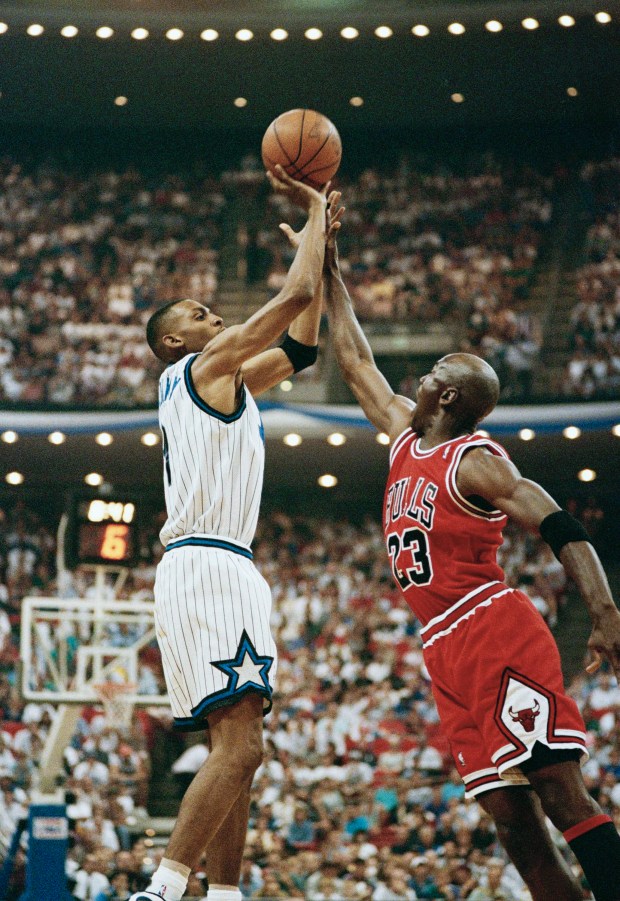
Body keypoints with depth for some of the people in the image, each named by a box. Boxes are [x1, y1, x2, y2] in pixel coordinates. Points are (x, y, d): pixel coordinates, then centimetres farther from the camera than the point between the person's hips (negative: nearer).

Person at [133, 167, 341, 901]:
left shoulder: (221, 382, 24)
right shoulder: (207, 365, -1)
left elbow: (301, 346, 32)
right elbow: (296, 296, -7)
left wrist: (313, 246, 29)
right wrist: (315, 210, 5)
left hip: (212, 572, 10)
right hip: (209, 567, -10)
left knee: (234, 747, 8)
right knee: (239, 746, -20)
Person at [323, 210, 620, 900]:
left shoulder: (475, 460, -7)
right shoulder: (406, 437, 17)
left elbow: (560, 528, -15)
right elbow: (355, 360, 28)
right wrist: (329, 272, 29)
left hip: (495, 630, -8)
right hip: (447, 651, 8)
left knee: (558, 791, -16)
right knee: (512, 821, 1)